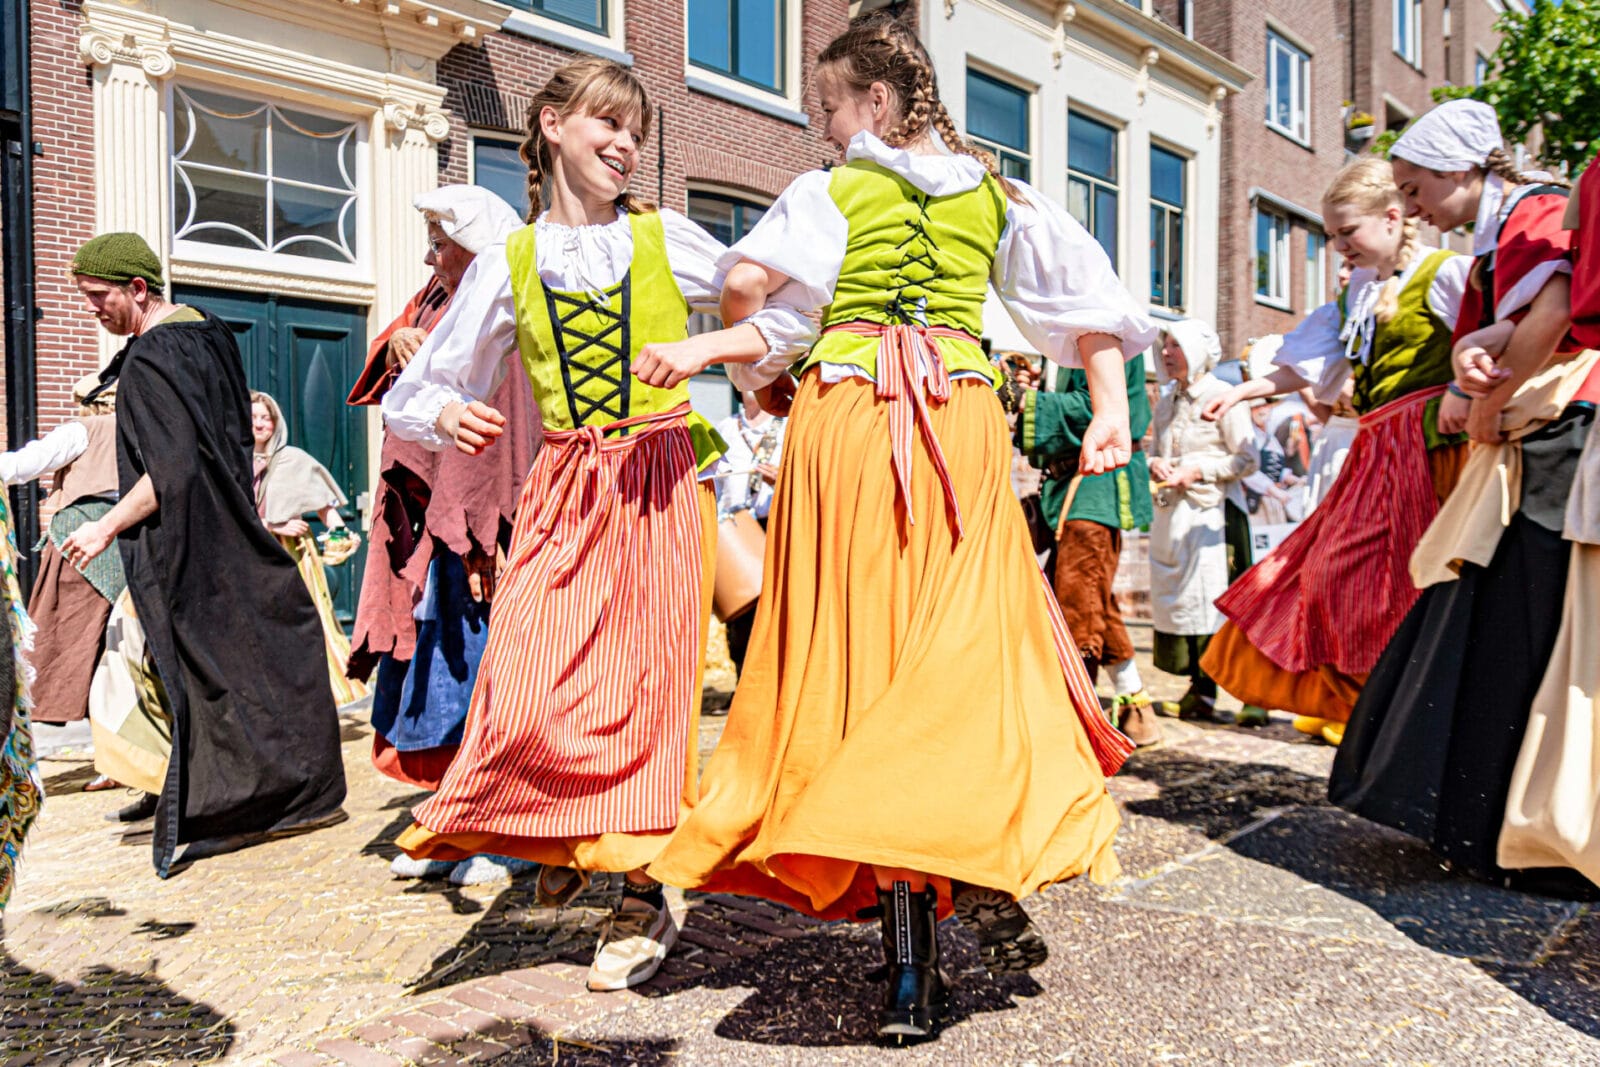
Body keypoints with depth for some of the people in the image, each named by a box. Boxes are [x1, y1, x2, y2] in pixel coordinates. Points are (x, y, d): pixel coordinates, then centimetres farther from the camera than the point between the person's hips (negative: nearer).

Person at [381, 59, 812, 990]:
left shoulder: (666, 239, 5)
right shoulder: (509, 263, 8)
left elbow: (790, 319, 3)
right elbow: (416, 393, 12)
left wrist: (699, 348, -13)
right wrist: (452, 417, -10)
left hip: (661, 483, -1)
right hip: (565, 489, 1)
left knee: (649, 687, -1)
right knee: (526, 702, -7)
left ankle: (646, 890, 17)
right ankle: (565, 835, 26)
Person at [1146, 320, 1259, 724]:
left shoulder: (1222, 396, -4)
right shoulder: (1166, 404, 16)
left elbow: (1249, 459, -6)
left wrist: (1199, 470, -15)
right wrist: (1155, 464, 1)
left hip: (1215, 512, -7)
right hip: (1173, 513, 7)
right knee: (1182, 598, 5)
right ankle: (1201, 693, 13)